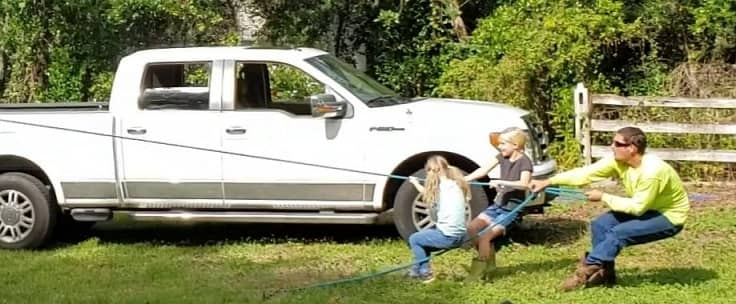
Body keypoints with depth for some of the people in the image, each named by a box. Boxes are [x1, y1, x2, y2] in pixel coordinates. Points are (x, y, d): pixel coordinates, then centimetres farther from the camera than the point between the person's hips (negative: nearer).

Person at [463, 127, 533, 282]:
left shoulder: (524, 162, -15)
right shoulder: (503, 157, 6)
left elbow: (524, 184, -32)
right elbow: (483, 171, 1)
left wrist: (501, 182, -38)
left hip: (511, 209, -7)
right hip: (497, 204, 7)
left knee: (484, 237, -18)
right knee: (472, 228, -6)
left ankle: (477, 274, -6)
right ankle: (488, 263, 10)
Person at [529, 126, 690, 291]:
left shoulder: (652, 171, -33)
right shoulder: (618, 161, -11)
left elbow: (637, 207, -26)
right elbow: (585, 173, -13)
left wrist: (603, 197, -19)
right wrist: (548, 182, -18)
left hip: (670, 217, -8)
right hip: (646, 208, 8)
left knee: (618, 233, -25)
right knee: (600, 224, -7)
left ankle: (586, 270, -18)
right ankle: (605, 273, 1)